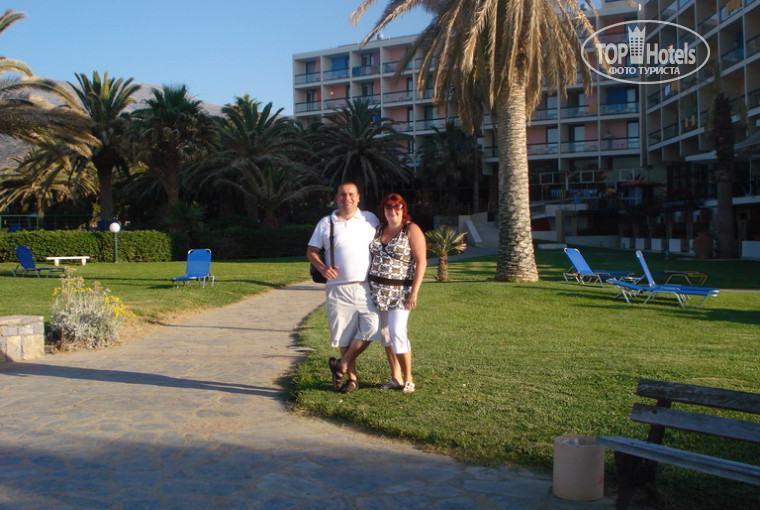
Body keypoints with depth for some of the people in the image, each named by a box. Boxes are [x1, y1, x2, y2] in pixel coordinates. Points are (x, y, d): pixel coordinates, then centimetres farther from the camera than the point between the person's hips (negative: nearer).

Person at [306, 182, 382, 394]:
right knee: (344, 335, 5)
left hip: (367, 287, 0)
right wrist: (322, 267, -11)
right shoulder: (325, 223, 7)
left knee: (372, 327, -14)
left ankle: (342, 365, 5)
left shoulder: (370, 219, 9)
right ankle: (352, 378, 20)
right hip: (338, 289, 0)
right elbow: (311, 251, 9)